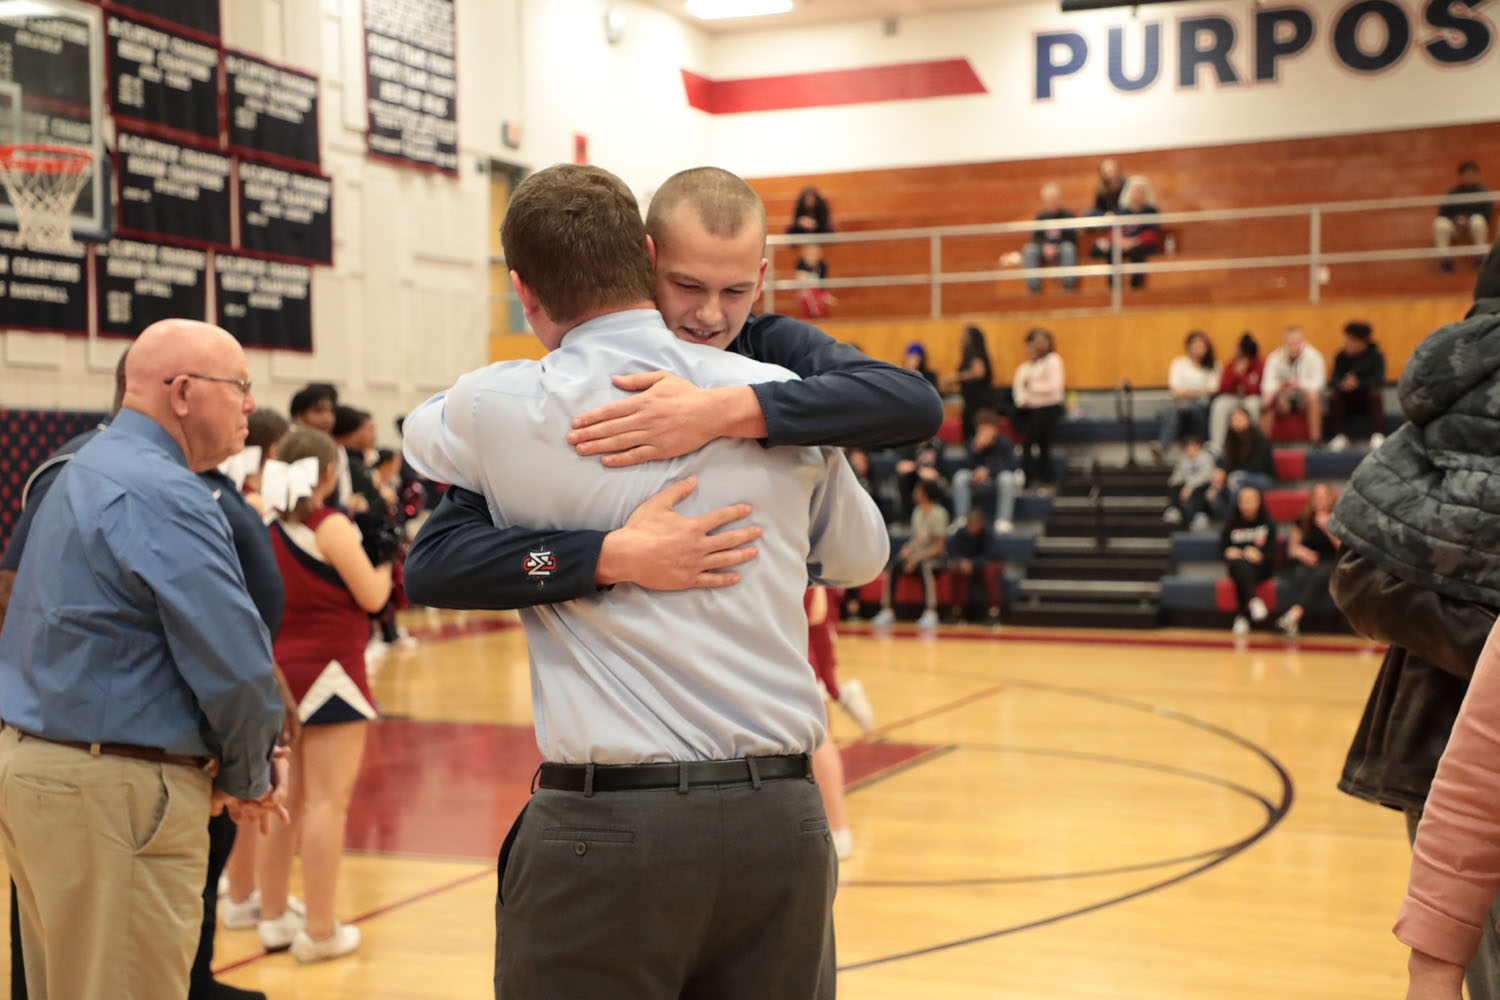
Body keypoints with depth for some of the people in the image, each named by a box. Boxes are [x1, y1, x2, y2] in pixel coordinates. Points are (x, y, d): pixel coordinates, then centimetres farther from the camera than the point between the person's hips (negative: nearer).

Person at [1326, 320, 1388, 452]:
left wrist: (1358, 383, -33)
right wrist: (1342, 384, -32)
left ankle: (1377, 436, -33)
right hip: (1348, 401, 2)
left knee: (1376, 393, -33)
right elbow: (1333, 381, -7)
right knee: (1333, 396, -27)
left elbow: (1378, 380, -16)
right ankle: (1339, 437, -26)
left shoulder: (1376, 356, -3)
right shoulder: (1341, 357, 3)